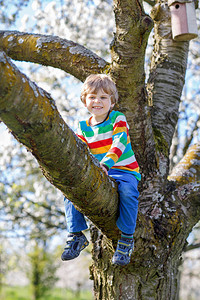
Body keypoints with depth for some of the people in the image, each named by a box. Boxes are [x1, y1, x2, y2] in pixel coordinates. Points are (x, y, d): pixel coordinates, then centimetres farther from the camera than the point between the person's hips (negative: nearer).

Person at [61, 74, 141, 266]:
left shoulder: (118, 119, -3)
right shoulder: (83, 128, 10)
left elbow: (119, 143, -19)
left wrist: (106, 164, -36)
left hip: (123, 170, -4)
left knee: (127, 191, -36)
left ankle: (126, 238, -21)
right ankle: (76, 235, -6)